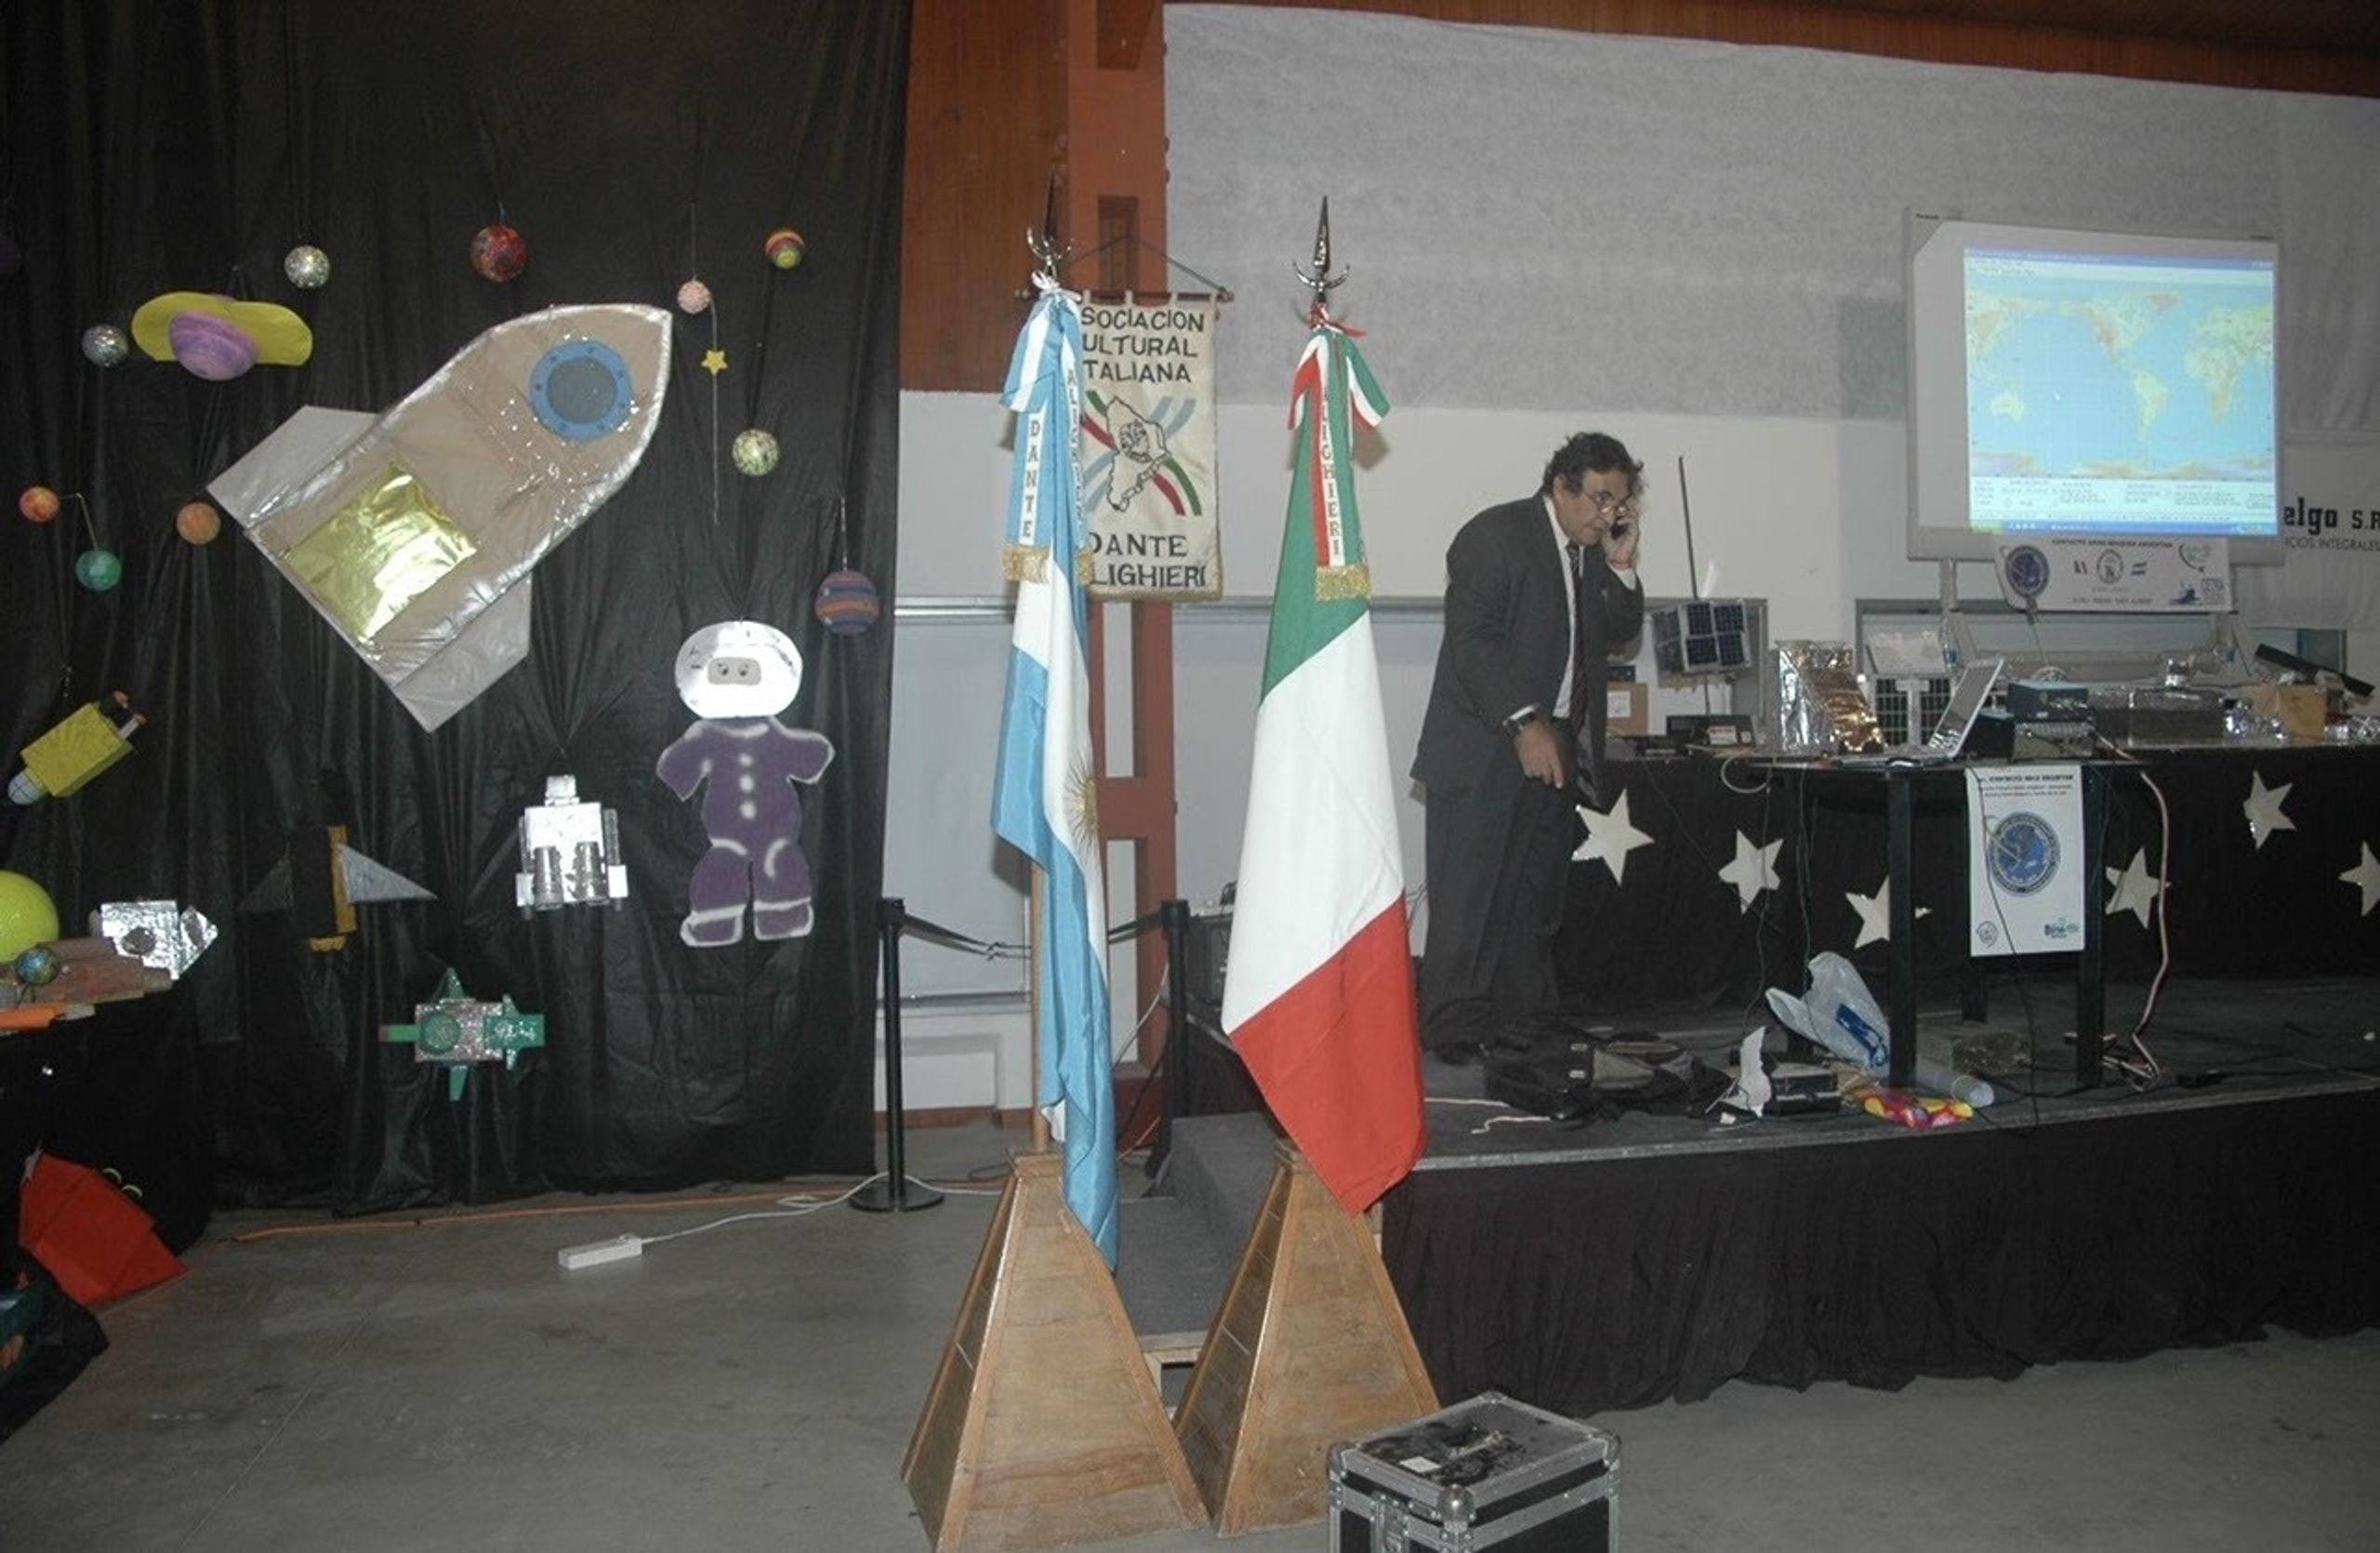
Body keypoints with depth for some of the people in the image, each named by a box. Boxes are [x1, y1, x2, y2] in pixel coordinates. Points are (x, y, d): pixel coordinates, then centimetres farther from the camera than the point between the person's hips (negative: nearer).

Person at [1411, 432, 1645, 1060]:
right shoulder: (1494, 536, -11)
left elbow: (1619, 631, 19)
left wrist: (1621, 567, 3)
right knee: (1471, 895, -6)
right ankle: (1455, 1032, 0)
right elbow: (1472, 643, -18)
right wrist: (1524, 724, -24)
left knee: (1537, 896, 12)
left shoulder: (1595, 549, 14)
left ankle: (1526, 1021, 20)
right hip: (1488, 749, -8)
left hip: (1557, 749, 8)